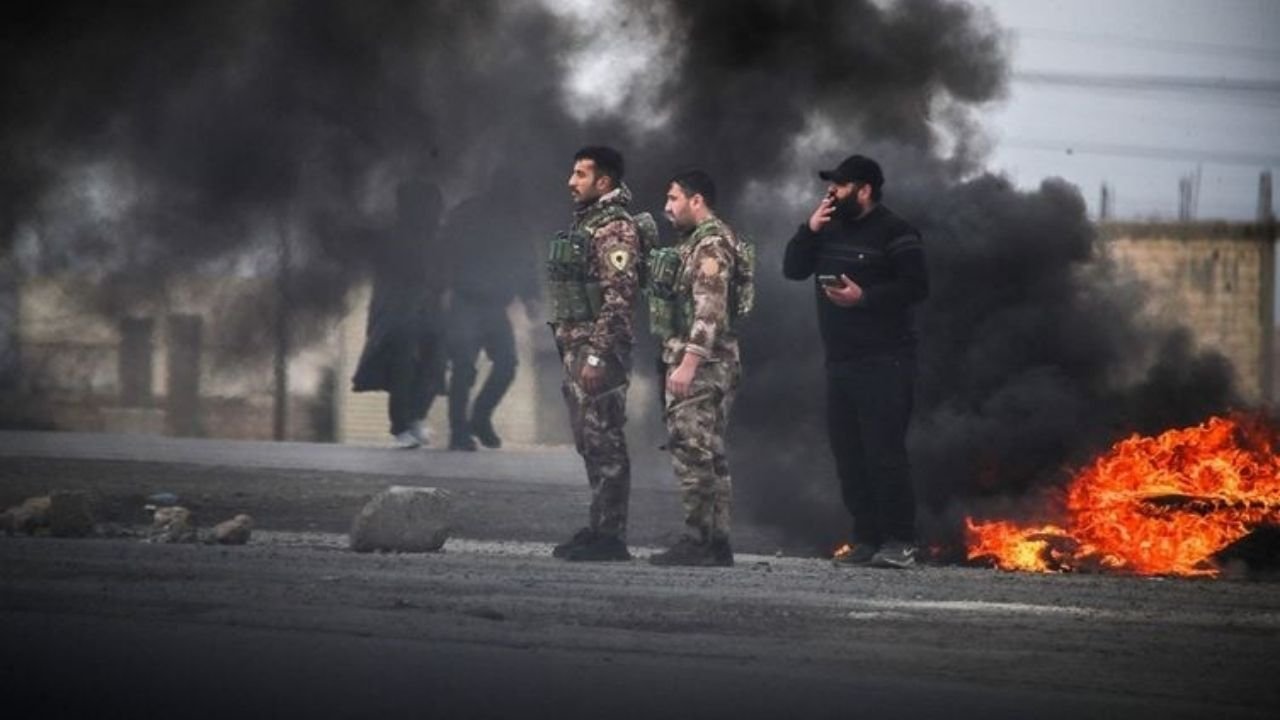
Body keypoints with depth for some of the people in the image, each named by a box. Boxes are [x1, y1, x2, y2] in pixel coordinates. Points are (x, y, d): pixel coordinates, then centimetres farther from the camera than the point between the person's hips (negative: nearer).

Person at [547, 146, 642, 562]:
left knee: (605, 444, -8)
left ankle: (610, 537, -8)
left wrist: (597, 356, -24)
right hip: (576, 349, 10)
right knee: (591, 445, 12)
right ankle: (600, 528, 17)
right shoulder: (584, 224, 18)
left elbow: (618, 298, -20)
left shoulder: (615, 230, -12)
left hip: (598, 350, -10)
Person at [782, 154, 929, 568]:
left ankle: (900, 543, -10)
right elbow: (793, 270, 15)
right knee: (848, 453, 7)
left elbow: (915, 287, -14)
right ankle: (866, 539, 12)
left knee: (884, 452, -12)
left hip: (884, 362, -8)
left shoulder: (894, 234, -7)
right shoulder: (831, 231, 17)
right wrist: (810, 230, 0)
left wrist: (864, 297, -22)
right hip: (840, 360, 8)